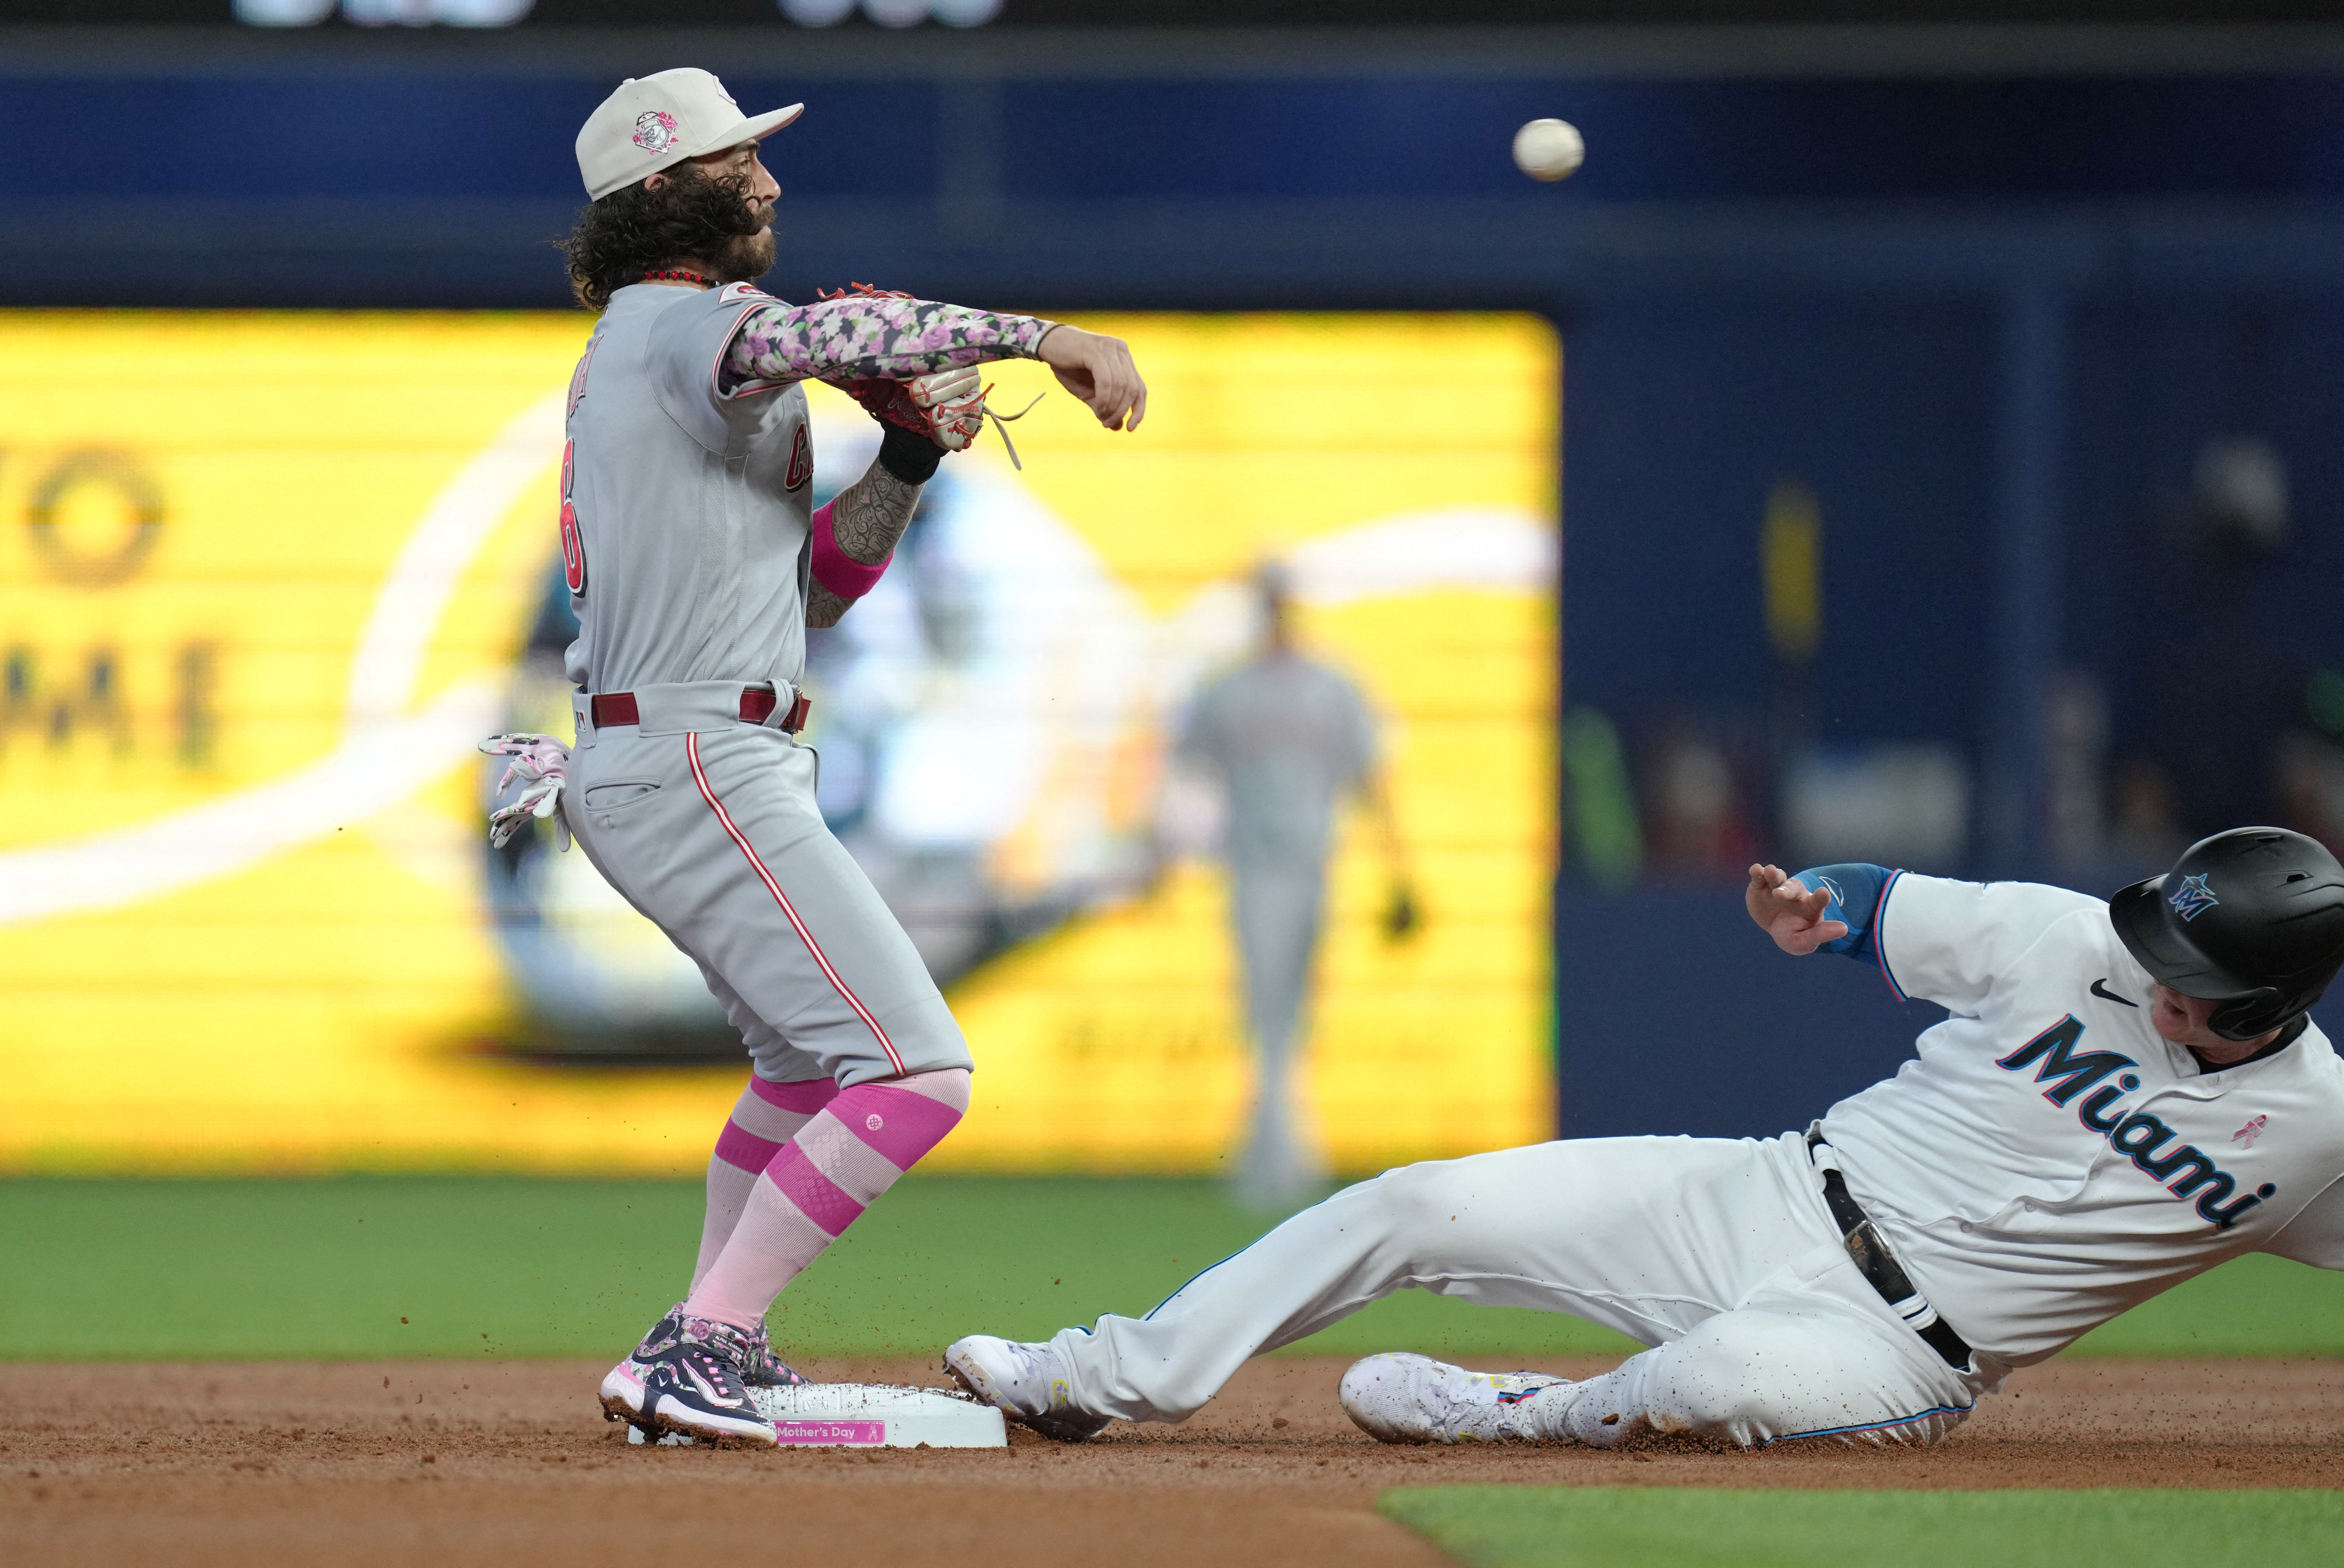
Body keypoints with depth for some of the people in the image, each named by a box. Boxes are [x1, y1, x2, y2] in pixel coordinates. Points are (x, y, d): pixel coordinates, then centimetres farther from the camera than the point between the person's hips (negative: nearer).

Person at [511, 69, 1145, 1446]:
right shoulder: (678, 323, -10)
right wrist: (1043, 337, -31)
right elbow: (815, 333, -33)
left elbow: (810, 585, 20)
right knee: (917, 1073, -17)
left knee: (809, 1052, 30)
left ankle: (711, 1352, 33)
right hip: (702, 770, -11)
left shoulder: (642, 358, 21)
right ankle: (699, 1355, -20)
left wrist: (912, 456, 6)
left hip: (641, 771, 11)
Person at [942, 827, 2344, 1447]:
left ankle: (1547, 1415, -4)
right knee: (1420, 1209, -4)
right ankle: (1110, 1381, 11)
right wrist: (1810, 913, -16)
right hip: (1775, 1198, 3)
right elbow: (1880, 907, 4)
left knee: (1729, 1373, -39)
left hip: (1903, 1349, -3)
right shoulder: (2071, 943, -6)